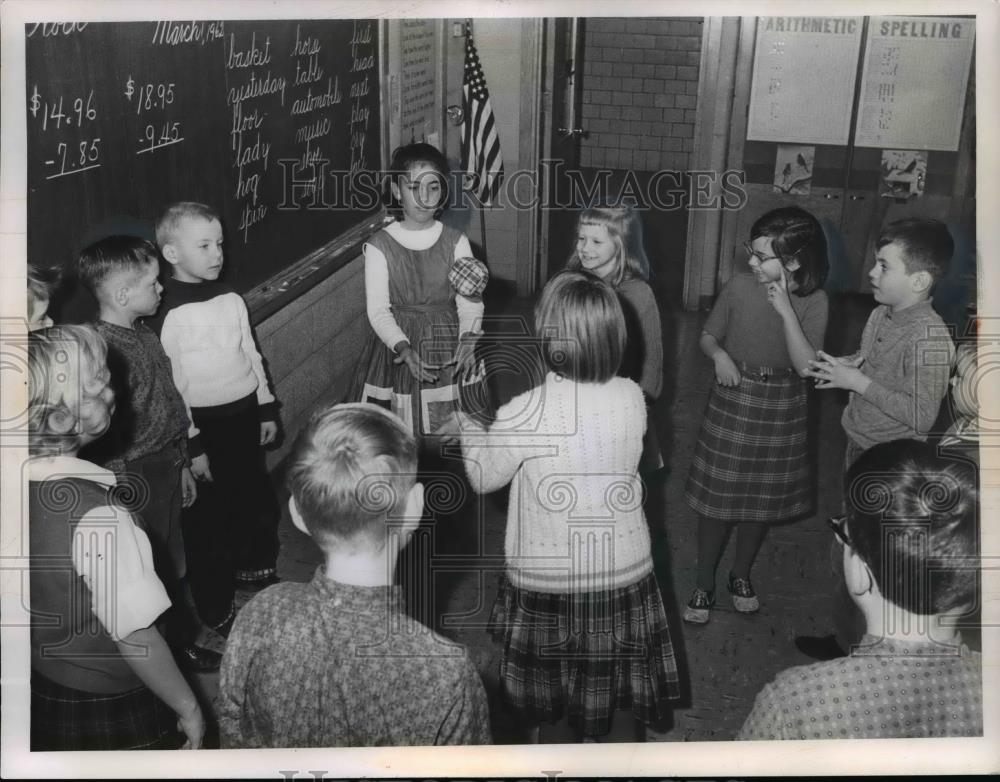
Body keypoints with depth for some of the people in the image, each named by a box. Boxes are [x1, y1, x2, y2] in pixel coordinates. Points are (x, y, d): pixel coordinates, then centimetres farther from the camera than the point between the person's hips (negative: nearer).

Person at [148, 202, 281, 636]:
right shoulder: (167, 314, -16)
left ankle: (254, 567, 46)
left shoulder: (231, 299, 4)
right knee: (209, 517, 5)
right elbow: (170, 386, -15)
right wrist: (192, 445, -14)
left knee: (258, 499, 20)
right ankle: (215, 608, 21)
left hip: (245, 415, 6)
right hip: (206, 424, -6)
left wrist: (266, 409, 15)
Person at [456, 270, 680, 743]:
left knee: (554, 709, 19)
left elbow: (484, 477, -5)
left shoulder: (524, 414, -23)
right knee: (623, 702, 22)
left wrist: (468, 429, 13)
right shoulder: (632, 399, -10)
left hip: (549, 584, -3)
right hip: (625, 576, 3)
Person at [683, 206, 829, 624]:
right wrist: (719, 354, -21)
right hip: (732, 402, 0)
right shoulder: (738, 287, -11)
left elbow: (807, 366, -21)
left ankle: (741, 574, 39)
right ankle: (704, 583, 26)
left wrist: (786, 311, -29)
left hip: (781, 409, 0)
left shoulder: (814, 302, -13)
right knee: (717, 496, 7)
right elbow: (708, 336, 1)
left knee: (761, 496, 16)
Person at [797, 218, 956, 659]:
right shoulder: (882, 315, 1)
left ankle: (852, 646, 23)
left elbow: (921, 415, -28)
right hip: (861, 450, 9)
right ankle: (846, 638, 41)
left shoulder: (929, 337, -26)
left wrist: (857, 381, -26)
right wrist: (841, 366, 0)